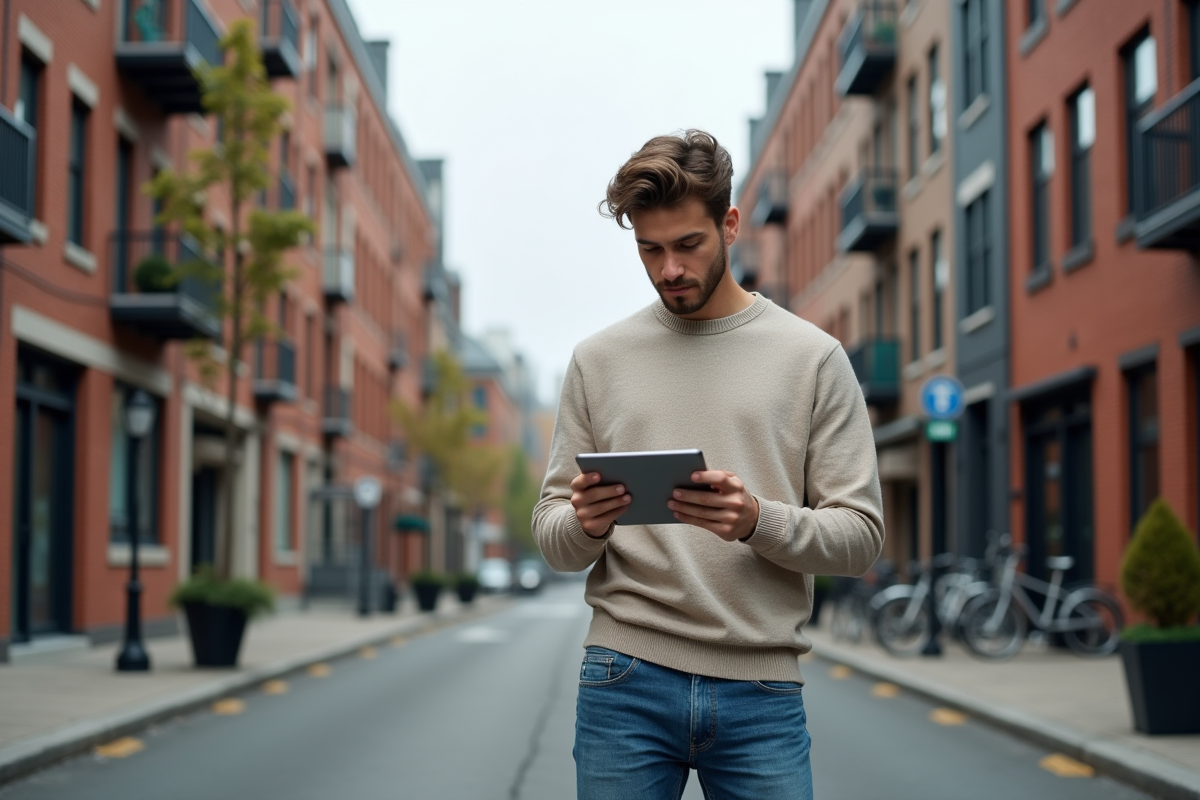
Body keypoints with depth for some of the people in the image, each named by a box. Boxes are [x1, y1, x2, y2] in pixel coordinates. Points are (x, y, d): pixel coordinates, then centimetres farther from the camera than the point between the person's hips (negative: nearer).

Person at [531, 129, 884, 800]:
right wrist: (586, 524, -14)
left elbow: (861, 533, 0)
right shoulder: (599, 359, 9)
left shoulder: (813, 356, 3)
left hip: (761, 693, -1)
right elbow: (553, 536, 9)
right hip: (625, 684, 1)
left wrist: (758, 521, -18)